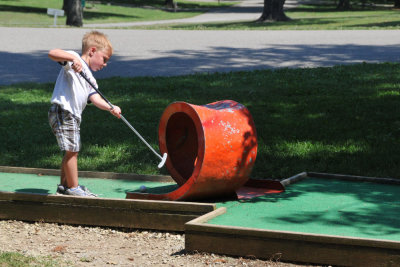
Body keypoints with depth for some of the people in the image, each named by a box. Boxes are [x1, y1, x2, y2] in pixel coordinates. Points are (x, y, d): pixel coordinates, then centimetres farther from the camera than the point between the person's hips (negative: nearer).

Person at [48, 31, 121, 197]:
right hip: (62, 111, -10)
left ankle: (64, 185, 28)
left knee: (72, 151, 17)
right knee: (71, 150, -8)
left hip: (74, 116, 10)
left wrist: (110, 108, -13)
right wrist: (73, 58, -31)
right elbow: (52, 53, -18)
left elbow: (95, 98, 5)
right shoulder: (73, 60, -2)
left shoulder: (90, 79, 21)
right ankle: (73, 187, -1)